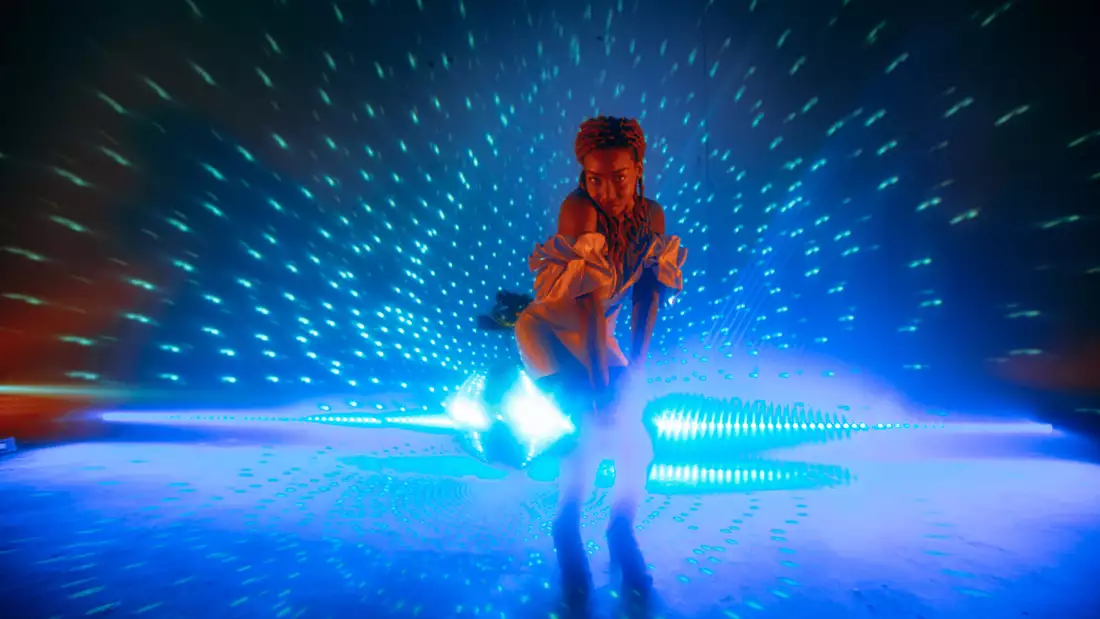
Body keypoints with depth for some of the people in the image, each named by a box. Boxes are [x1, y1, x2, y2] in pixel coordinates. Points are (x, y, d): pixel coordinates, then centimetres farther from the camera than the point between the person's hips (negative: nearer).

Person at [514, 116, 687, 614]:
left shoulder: (652, 216, -8)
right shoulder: (578, 209, -26)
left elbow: (647, 296, -7)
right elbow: (589, 298, -30)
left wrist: (635, 366, -12)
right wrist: (600, 383, -28)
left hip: (597, 335, 6)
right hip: (550, 330, -5)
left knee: (635, 439, -1)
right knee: (595, 425, -23)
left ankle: (622, 532, 27)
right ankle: (568, 531, 8)